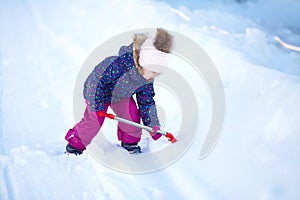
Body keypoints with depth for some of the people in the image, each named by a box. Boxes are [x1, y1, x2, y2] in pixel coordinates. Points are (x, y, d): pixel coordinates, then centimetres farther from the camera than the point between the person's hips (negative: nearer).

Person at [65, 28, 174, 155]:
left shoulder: (147, 80, -20)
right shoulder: (121, 63, -44)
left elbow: (146, 101, -7)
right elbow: (98, 80, -36)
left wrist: (153, 125, -11)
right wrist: (97, 105, -31)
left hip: (122, 94, 5)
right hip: (96, 91, -5)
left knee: (132, 114, -11)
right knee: (94, 121, -8)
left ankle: (129, 141, 12)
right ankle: (75, 143, 13)